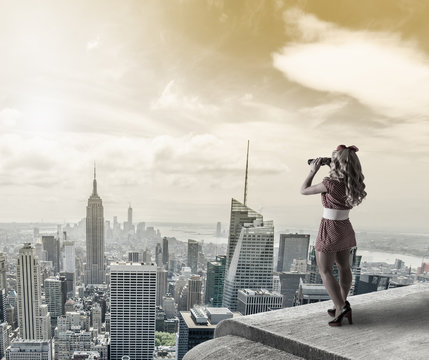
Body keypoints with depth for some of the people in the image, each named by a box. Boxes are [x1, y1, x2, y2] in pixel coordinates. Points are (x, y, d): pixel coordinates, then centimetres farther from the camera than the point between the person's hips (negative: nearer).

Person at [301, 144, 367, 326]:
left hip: (330, 230, -8)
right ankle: (343, 304, 32)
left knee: (325, 271, 3)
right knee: (344, 266, 19)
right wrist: (325, 166, 10)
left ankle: (341, 308, -1)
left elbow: (304, 190, -12)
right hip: (345, 228, 8)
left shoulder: (331, 183, -23)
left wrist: (313, 171, -1)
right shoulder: (352, 183, -2)